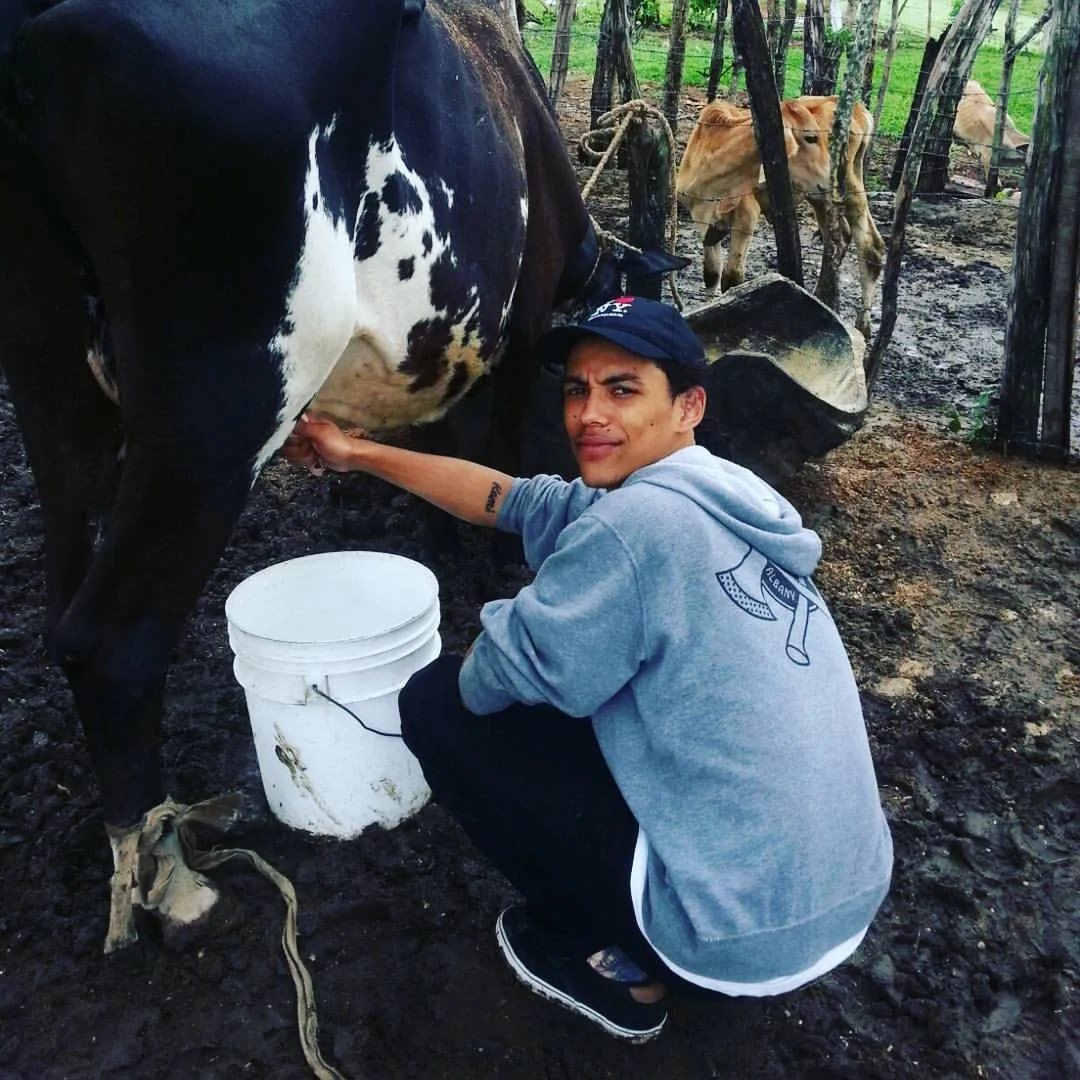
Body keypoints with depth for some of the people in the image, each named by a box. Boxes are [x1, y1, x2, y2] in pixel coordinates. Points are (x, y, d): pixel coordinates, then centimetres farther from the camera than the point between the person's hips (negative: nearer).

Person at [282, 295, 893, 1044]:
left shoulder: (639, 523, -22)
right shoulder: (722, 496, 6)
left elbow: (497, 674, -12)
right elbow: (513, 501, 12)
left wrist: (461, 675, 12)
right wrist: (359, 454, 17)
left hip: (736, 928, -8)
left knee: (442, 704, -2)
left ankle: (615, 967, 10)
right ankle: (648, 944, 21)